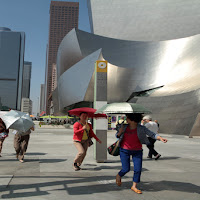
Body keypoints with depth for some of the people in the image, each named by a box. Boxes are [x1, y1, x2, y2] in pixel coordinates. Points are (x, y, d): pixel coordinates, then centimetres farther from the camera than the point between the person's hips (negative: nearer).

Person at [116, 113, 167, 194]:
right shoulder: (124, 127, -5)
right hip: (124, 150, 0)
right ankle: (118, 176, 32)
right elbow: (117, 136, 8)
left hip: (137, 151, 0)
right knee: (126, 169, -1)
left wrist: (160, 138, -36)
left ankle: (134, 186, 15)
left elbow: (152, 134, -18)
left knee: (138, 169, -4)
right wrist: (120, 132, -15)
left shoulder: (141, 128, -11)